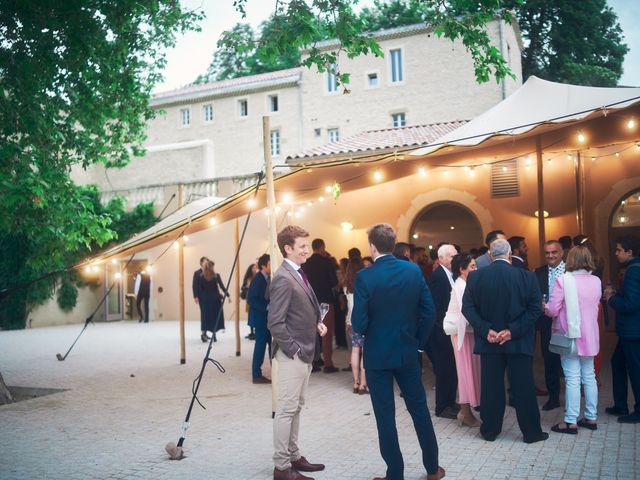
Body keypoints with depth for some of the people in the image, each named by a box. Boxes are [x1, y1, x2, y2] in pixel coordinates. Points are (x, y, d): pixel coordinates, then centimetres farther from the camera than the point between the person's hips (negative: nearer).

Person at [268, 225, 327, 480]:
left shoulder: (299, 274, 11)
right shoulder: (283, 279, -18)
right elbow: (275, 323, -22)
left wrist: (317, 323, 4)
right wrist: (294, 351, -18)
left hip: (305, 353, 10)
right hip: (292, 355, -10)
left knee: (295, 408, 16)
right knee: (286, 410, -2)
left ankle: (294, 456, 27)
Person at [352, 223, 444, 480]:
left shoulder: (364, 276, -15)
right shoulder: (414, 270, -4)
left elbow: (359, 323, -16)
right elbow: (429, 312, -2)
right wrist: (418, 340, 9)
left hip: (378, 355, -3)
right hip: (408, 352, 4)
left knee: (385, 417, 8)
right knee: (419, 410, 17)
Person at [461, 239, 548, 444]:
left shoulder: (475, 277, -4)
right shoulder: (526, 277, -8)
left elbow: (467, 307, -5)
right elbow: (535, 308, -11)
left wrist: (486, 330, -8)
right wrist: (513, 331, -11)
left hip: (488, 341, 2)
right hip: (519, 342, -1)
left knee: (491, 386, 10)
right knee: (523, 387, 8)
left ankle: (490, 430, 19)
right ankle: (531, 432, 18)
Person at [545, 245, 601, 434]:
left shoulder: (563, 280, -16)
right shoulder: (596, 281, 2)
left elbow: (552, 310, -14)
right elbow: (595, 305, 14)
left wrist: (545, 307, 6)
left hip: (570, 335, -5)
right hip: (590, 336, 5)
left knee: (572, 379, -2)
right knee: (589, 376, 14)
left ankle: (571, 421, 3)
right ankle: (591, 417, 23)